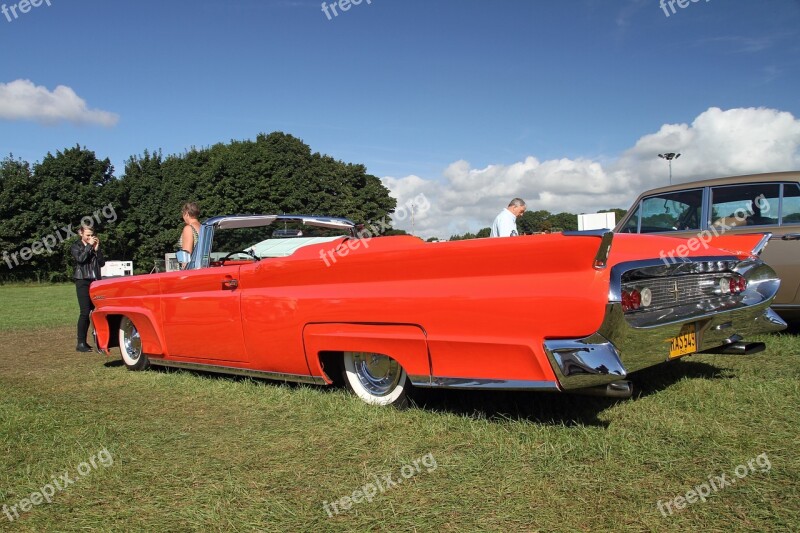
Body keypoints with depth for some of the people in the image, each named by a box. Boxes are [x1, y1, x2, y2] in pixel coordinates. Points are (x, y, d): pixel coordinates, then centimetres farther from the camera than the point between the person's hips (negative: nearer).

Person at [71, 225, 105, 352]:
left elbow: (102, 263, 8)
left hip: (95, 281, 4)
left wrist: (96, 249, -2)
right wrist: (89, 246, -9)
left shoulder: (95, 246, 16)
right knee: (85, 312, -11)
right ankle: (81, 343, -7)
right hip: (83, 281, -4)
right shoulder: (76, 246, 5)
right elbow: (80, 258, -14)